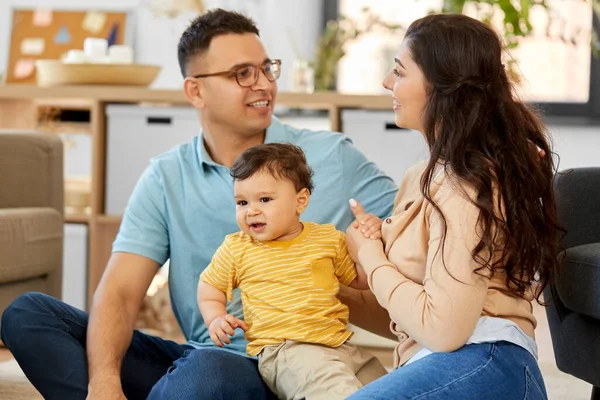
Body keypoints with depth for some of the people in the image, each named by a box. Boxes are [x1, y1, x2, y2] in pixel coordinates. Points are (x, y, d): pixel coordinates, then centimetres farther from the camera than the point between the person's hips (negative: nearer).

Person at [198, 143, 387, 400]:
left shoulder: (328, 238, 9)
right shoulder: (236, 248, 5)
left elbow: (359, 280, 18)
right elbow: (210, 286, 19)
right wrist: (216, 319, 0)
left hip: (340, 345, 5)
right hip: (284, 350, -4)